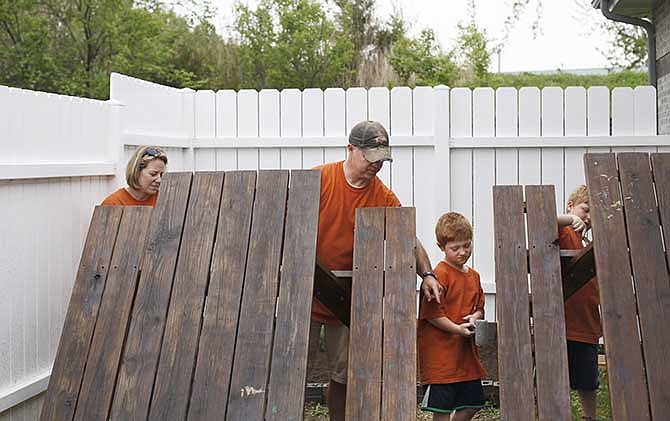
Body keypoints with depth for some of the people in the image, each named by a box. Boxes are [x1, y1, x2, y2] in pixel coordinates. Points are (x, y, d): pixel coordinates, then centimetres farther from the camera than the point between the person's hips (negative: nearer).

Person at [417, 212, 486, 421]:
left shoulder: (474, 276, 12)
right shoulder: (439, 275, -13)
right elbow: (431, 313, -16)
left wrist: (474, 317, -2)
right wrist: (457, 329, -21)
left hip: (466, 350, 8)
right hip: (440, 352, -8)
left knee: (472, 404, 14)